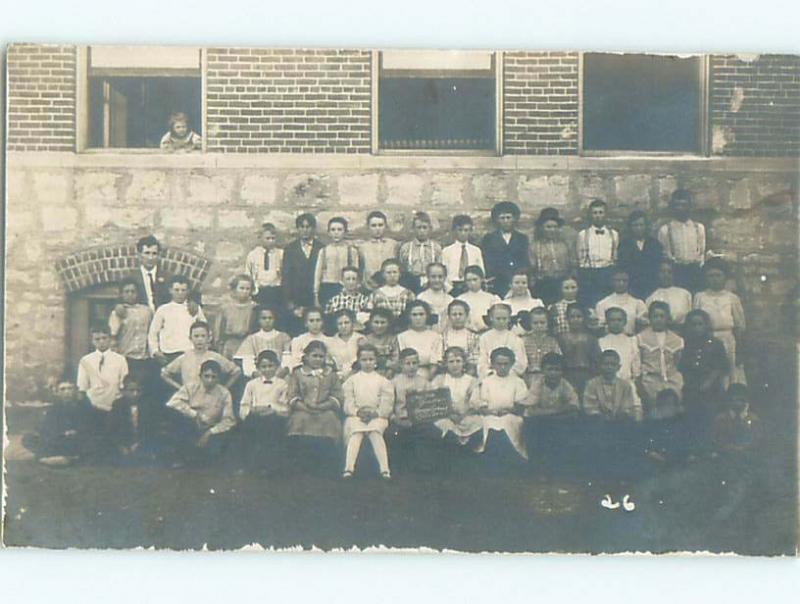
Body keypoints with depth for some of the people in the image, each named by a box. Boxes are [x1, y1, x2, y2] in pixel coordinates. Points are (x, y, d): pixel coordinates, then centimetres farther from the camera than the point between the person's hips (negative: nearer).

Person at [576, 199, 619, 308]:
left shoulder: (613, 234, 11)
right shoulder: (583, 235, 6)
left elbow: (615, 258, 12)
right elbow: (581, 260, 7)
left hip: (608, 275, 1)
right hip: (589, 274, -1)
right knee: (589, 307, -6)